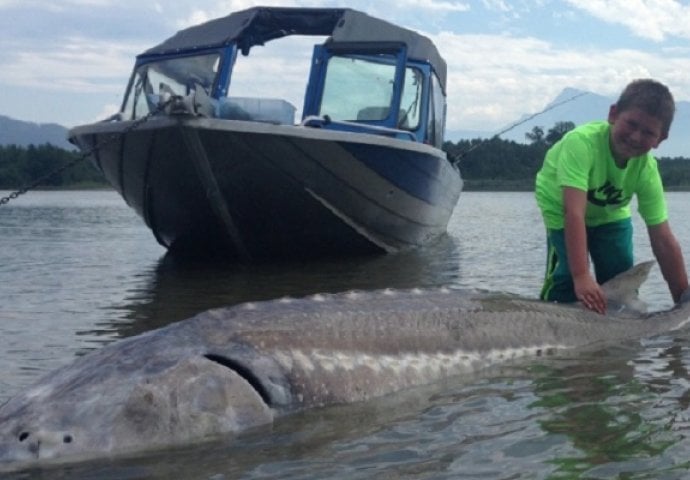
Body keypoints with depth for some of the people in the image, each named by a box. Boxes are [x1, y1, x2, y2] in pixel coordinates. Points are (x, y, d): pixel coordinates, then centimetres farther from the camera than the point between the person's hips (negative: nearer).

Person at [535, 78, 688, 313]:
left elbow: (663, 241, -22)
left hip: (610, 213, 4)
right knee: (568, 278, -19)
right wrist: (581, 277, -51)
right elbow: (574, 212, -45)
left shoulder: (647, 170, -25)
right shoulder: (582, 142, -40)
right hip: (561, 208, -4)